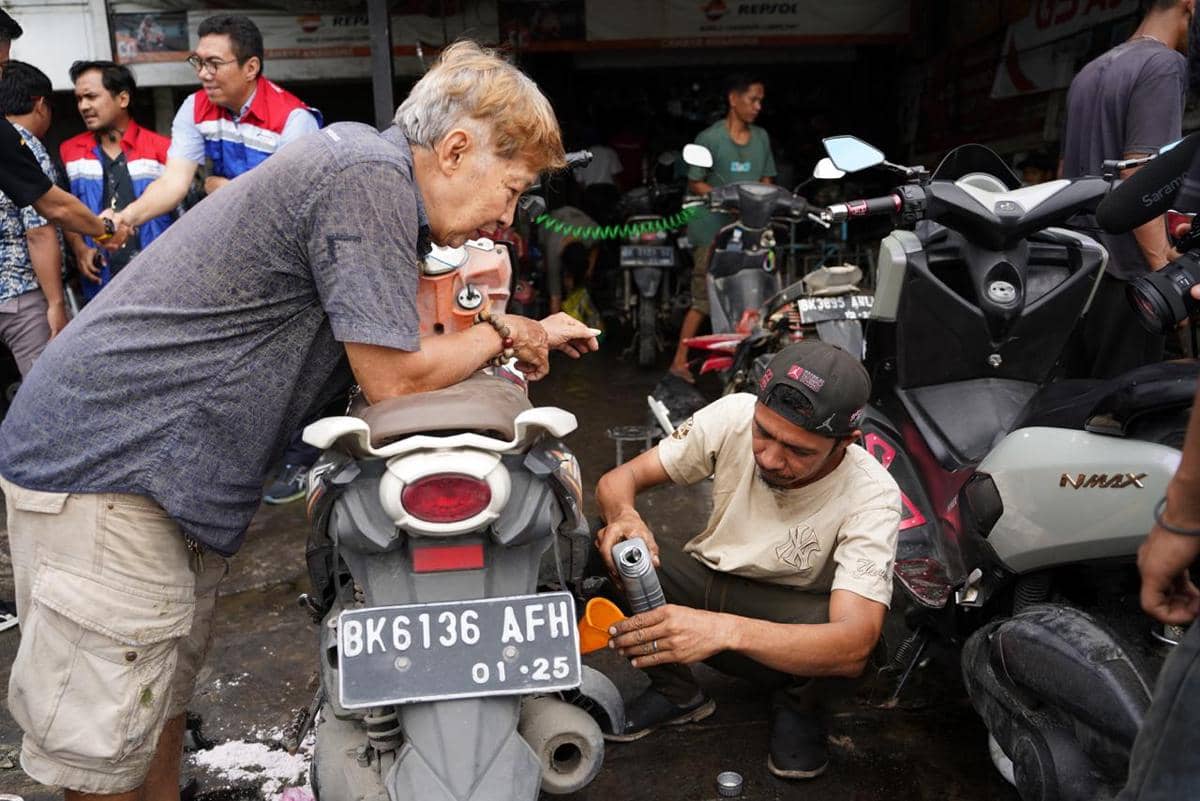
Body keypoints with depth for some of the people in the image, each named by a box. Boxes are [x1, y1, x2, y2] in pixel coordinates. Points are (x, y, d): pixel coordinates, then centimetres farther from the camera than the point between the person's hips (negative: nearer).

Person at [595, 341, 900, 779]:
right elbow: (618, 479, -15)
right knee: (601, 541, -25)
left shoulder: (871, 495, -28)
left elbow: (854, 646, -39)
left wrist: (725, 629, -56)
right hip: (706, 577, 3)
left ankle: (797, 698, 2)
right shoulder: (734, 415, -21)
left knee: (837, 632, -38)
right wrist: (623, 515, -42)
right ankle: (676, 691, -2)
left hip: (782, 614, -2)